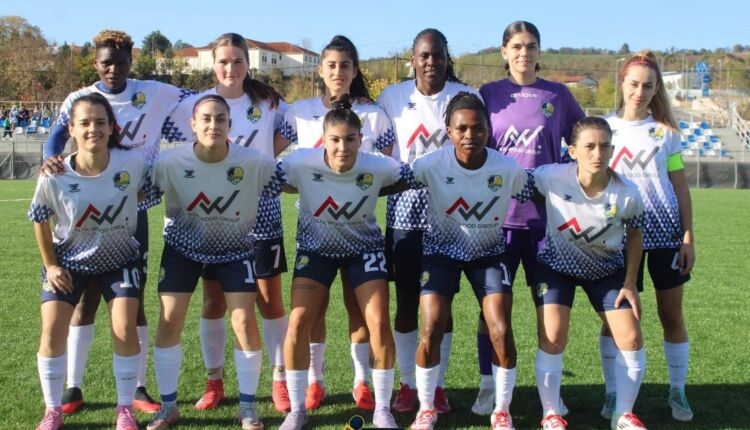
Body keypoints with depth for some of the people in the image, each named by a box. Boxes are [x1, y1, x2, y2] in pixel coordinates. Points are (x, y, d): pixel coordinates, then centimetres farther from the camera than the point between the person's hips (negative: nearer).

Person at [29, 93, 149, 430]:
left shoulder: (132, 164, -24)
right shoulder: (55, 177, -24)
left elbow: (143, 191, 1)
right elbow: (39, 220, -6)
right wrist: (50, 265, -3)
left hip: (119, 260, 0)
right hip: (68, 261, 0)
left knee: (125, 330, -10)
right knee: (52, 331, -7)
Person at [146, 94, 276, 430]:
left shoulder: (254, 162, -25)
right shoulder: (170, 162, -23)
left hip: (235, 248, 0)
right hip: (183, 246, 1)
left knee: (245, 322, -9)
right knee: (169, 320, -4)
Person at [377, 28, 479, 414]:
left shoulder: (466, 96, 0)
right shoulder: (392, 96, 2)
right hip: (405, 209, 1)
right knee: (406, 301, 5)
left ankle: (437, 384, 18)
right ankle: (408, 383, 18)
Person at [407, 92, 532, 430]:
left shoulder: (508, 168, -20)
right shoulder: (431, 165, -24)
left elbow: (533, 200, -4)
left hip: (488, 253, 1)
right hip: (442, 251, -1)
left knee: (501, 332, -10)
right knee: (431, 332, -11)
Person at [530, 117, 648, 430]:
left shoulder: (627, 194, -25)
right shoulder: (551, 177, -29)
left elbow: (635, 234, -6)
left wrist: (629, 284, -5)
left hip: (606, 270, 2)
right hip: (556, 265, -1)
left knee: (631, 337, -4)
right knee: (552, 337, -12)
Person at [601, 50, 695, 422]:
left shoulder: (665, 130, 5)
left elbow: (680, 187, 5)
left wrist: (689, 237, -1)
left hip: (666, 231, 1)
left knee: (671, 314, 5)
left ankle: (678, 392, 17)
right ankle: (612, 393, 10)